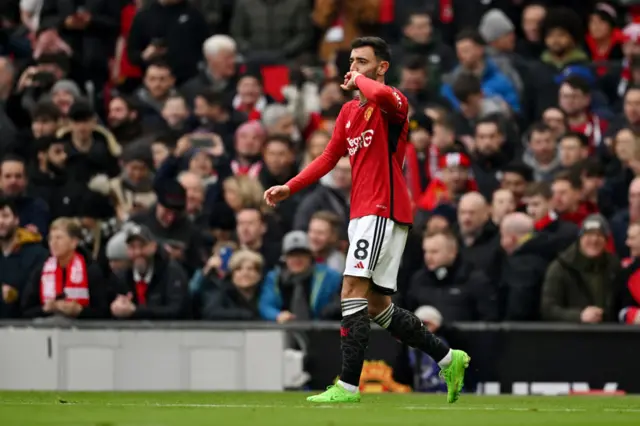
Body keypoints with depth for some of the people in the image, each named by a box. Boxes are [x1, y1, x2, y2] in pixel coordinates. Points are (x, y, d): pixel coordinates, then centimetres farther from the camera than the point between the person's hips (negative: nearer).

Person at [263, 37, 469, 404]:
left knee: (353, 292, -15)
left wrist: (361, 81, -16)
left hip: (383, 211, -9)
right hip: (362, 213, 9)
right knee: (378, 307, 10)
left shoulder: (393, 101, -10)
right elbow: (330, 157, 22)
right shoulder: (350, 111, 17)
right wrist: (290, 188, 14)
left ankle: (349, 386, -14)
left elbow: (382, 96, -36)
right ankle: (448, 358, 21)